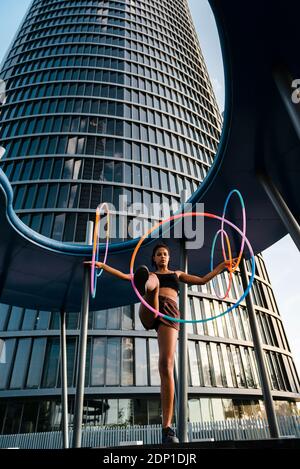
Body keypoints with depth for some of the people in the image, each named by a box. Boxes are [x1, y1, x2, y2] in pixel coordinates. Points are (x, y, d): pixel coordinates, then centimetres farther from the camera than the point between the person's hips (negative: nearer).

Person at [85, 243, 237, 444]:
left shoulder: (177, 274, 34)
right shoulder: (149, 275, 32)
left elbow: (203, 280, 31)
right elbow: (124, 275, 23)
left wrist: (222, 266, 27)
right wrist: (102, 265, 16)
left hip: (169, 313, 0)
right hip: (148, 312, 1)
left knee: (167, 365, -18)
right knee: (153, 281, -30)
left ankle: (167, 427, -17)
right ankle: (145, 283, -71)